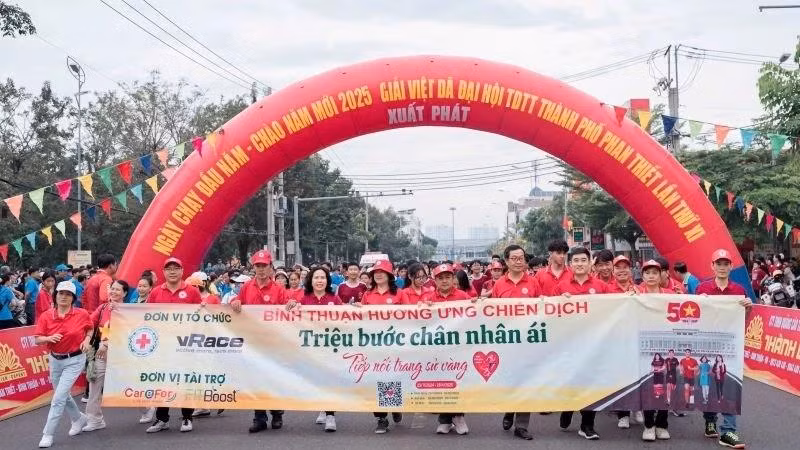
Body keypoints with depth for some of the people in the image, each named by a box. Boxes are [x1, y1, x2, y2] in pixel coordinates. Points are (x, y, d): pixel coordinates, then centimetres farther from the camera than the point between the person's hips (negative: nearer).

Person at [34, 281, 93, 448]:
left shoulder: (82, 314, -10)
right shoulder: (46, 316, -8)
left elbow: (90, 328, 10)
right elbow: (37, 339, -5)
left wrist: (87, 339, -8)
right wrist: (49, 338, -24)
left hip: (75, 360, -4)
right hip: (55, 360, 4)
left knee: (59, 397, -10)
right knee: (63, 395, 19)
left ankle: (47, 434, -3)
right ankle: (78, 419, 45)